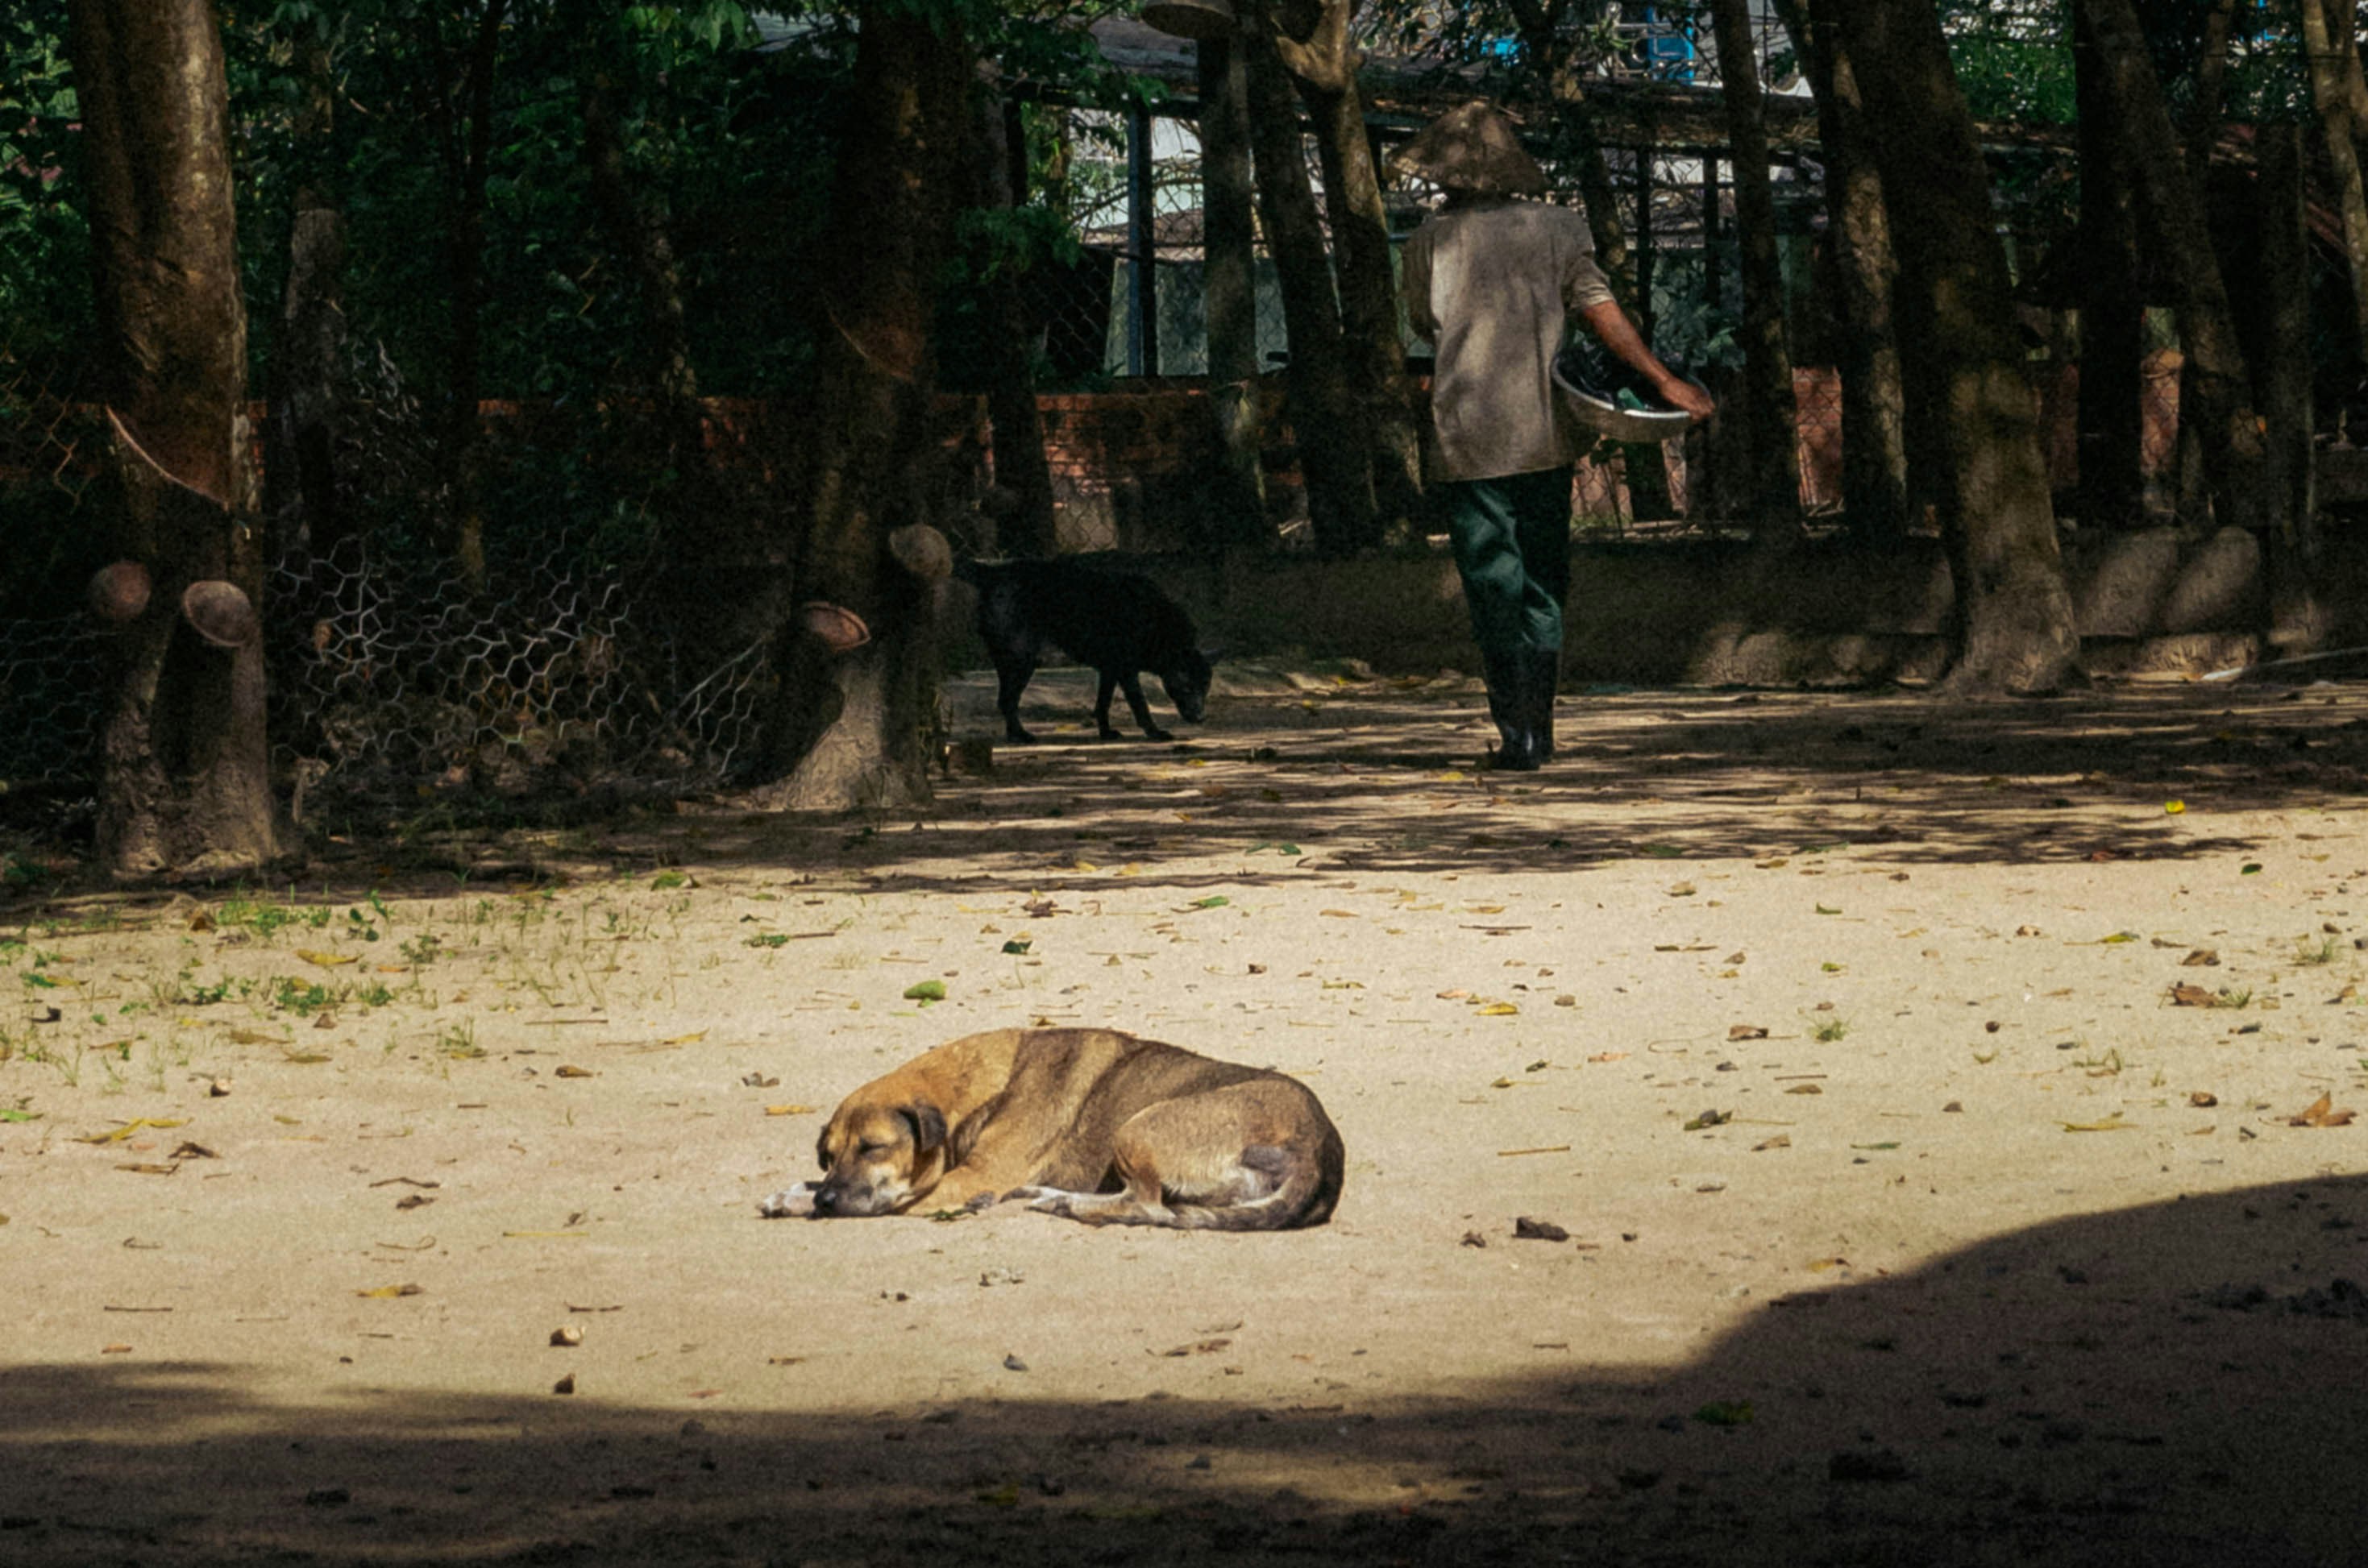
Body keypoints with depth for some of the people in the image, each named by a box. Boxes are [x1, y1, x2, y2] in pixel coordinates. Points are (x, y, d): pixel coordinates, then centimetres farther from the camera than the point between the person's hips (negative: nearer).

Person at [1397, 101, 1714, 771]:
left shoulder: (1431, 241, -2)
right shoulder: (1557, 228, 1)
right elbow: (1599, 308, -5)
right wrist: (1662, 378, -4)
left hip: (1468, 439, -2)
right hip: (1544, 433, 2)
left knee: (1494, 589, 1)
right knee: (1542, 587, 13)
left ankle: (1517, 733, -5)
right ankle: (1539, 727, 12)